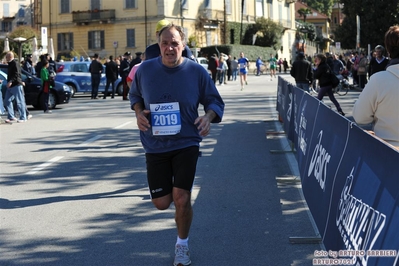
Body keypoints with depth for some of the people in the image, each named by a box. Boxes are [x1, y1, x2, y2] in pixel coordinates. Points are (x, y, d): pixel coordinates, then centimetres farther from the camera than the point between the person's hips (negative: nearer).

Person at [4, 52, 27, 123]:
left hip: (16, 85, -10)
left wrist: (11, 81, -34)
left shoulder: (15, 64, -12)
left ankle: (23, 118, -1)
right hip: (10, 86, 10)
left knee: (20, 102, -5)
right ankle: (11, 117, 11)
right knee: (7, 101, 7)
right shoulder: (10, 64, 19)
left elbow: (16, 74, -24)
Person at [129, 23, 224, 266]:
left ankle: (182, 244, 17)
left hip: (186, 143, -2)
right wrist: (139, 113, -7)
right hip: (156, 146, 2)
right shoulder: (145, 70, -4)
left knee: (181, 199, -10)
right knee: (162, 203, 4)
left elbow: (215, 101, 3)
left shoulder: (197, 71, -8)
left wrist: (208, 117, -18)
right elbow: (135, 96, 14)